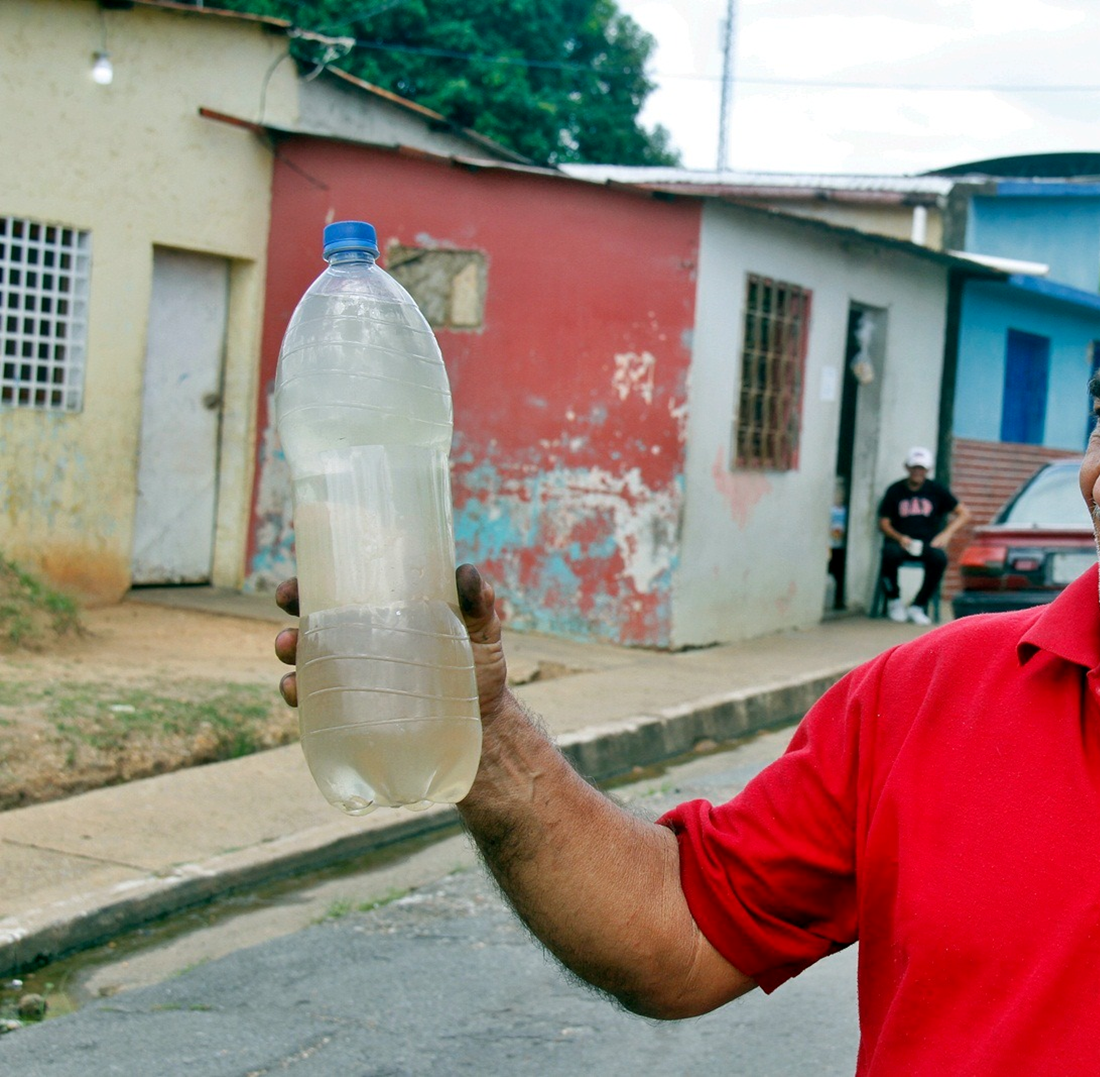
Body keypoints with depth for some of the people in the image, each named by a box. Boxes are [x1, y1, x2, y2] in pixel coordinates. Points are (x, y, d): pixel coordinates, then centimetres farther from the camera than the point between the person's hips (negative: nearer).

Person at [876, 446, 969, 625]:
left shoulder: (937, 490, 9)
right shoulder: (895, 491, 8)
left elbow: (963, 514, 10)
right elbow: (883, 523, 6)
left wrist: (946, 534, -5)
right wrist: (899, 538, -14)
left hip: (928, 543, 1)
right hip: (900, 541, -1)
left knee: (939, 558, -35)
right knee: (890, 554, -37)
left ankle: (917, 606, -17)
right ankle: (894, 601, -9)